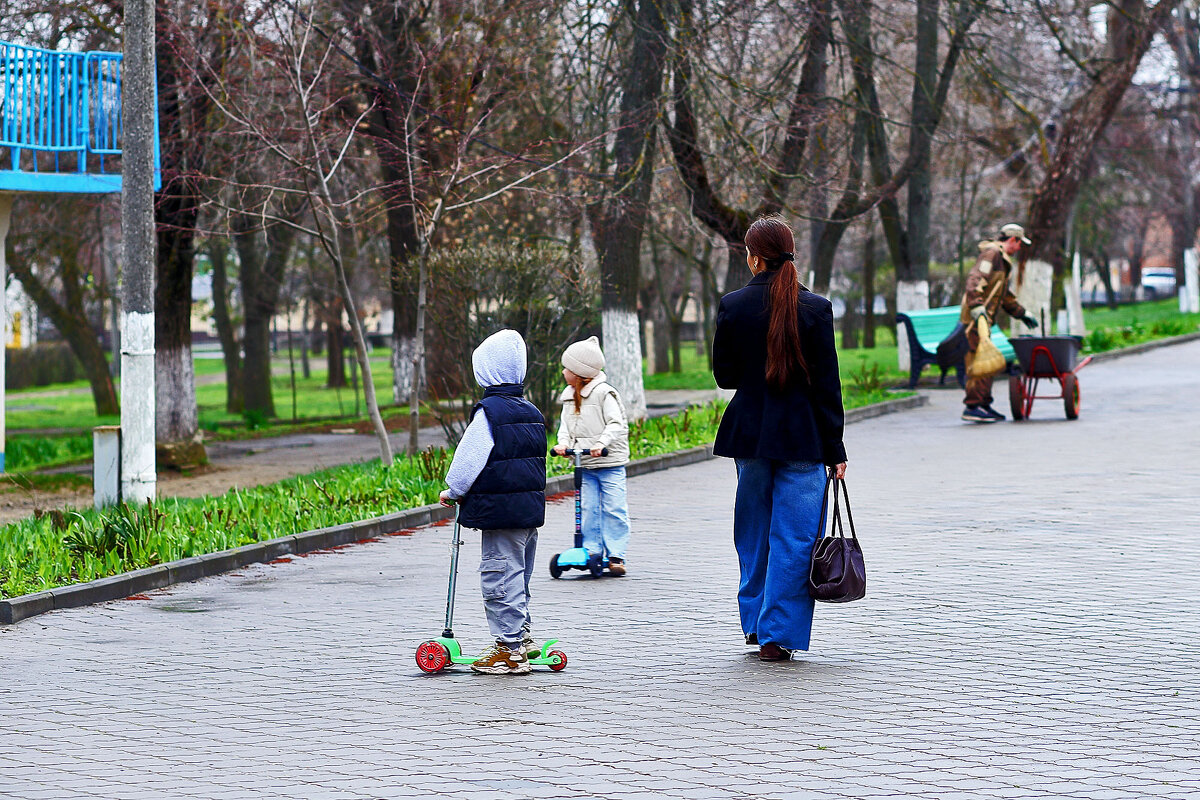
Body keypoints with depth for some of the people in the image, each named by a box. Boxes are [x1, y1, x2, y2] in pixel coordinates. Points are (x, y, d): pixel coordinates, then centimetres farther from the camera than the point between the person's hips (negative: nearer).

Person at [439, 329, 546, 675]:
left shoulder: (488, 412, -14)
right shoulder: (532, 412, 12)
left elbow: (470, 459, -13)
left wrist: (453, 490, 5)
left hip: (500, 511, -9)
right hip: (531, 508, 9)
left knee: (501, 577, -3)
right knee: (518, 577, 19)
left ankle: (510, 650, -2)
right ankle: (522, 639, 26)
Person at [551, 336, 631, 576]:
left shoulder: (603, 393, -10)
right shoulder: (569, 396, 11)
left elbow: (616, 423, -15)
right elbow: (566, 424, 11)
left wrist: (601, 443, -29)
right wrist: (564, 442, -10)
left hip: (610, 462, -6)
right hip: (585, 465, 6)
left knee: (613, 508, -5)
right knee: (588, 509, 4)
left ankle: (616, 555, -2)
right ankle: (592, 551, 9)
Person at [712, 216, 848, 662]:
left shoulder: (733, 306, -4)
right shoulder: (815, 308, -8)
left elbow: (724, 375, 3)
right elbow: (827, 385, -6)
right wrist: (834, 450, -1)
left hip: (749, 435, 2)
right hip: (802, 438, -2)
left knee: (754, 533, 17)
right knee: (793, 537, 2)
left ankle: (756, 624, 26)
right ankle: (778, 636, 0)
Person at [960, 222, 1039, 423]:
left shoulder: (1001, 258, 27)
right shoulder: (991, 253, -7)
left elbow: (1004, 294, 38)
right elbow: (975, 279, -21)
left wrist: (1021, 313, 42)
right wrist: (976, 306, -31)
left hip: (984, 317, 11)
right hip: (976, 317, -11)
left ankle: (984, 404, 16)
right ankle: (972, 406, -14)